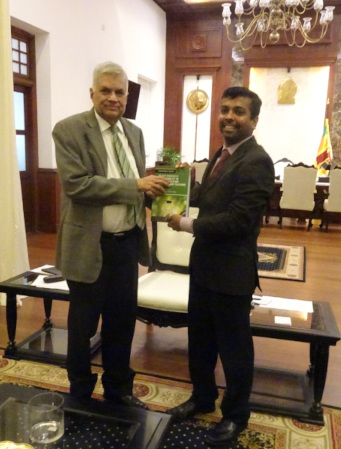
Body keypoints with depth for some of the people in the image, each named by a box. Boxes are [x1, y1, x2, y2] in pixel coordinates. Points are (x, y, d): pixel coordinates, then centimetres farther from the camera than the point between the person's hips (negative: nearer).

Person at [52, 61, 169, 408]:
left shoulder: (134, 132, 9)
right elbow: (76, 183, -23)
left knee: (122, 320, 17)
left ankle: (118, 389, 39)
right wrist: (136, 186, -24)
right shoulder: (69, 130, -10)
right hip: (91, 246, -5)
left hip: (127, 242, 6)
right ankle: (80, 395, 36)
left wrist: (153, 189, -7)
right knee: (83, 324, 12)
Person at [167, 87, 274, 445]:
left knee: (233, 346, 10)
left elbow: (237, 220, -26)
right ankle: (202, 398, 44)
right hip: (204, 264, 9)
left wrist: (187, 224, -17)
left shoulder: (256, 162, -20)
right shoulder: (223, 153, 10)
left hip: (232, 270, -9)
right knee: (199, 339, 22)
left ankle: (236, 415, 33)